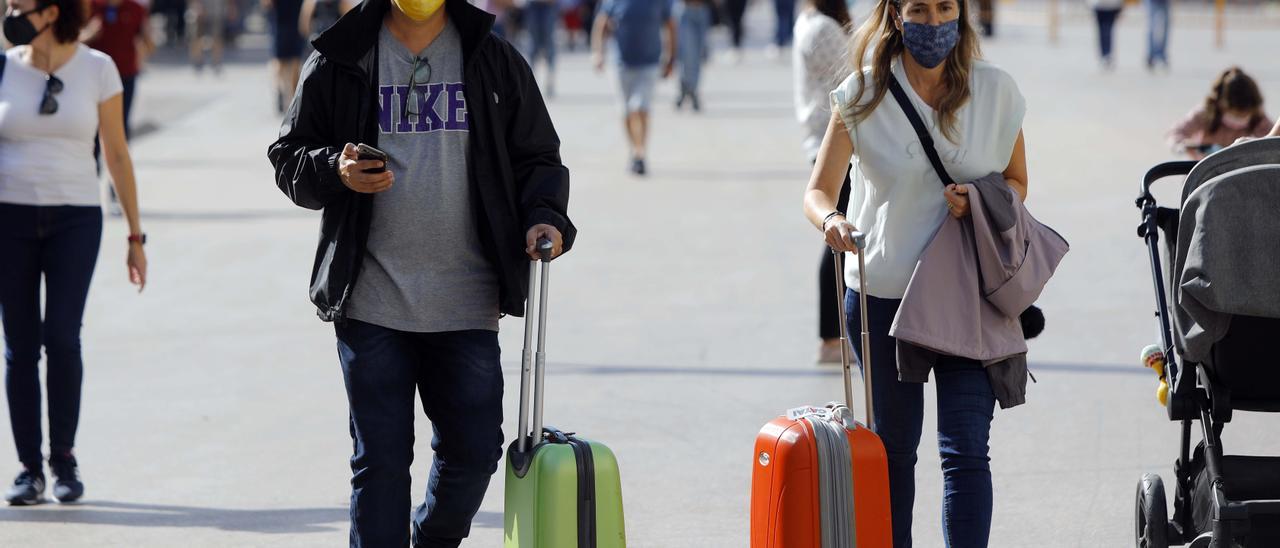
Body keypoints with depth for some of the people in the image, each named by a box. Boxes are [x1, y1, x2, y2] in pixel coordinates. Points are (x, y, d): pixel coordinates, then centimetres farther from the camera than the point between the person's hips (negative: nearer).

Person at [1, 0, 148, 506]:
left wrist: (135, 236, 5)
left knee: (62, 336, -14)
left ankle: (64, 456, 2)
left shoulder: (96, 69, -1)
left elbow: (116, 155, 4)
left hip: (74, 217, -1)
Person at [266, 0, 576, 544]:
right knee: (380, 462, 2)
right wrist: (334, 170, -14)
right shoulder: (338, 62, 2)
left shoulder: (495, 61, 5)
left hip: (467, 303, 1)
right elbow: (288, 156, 7)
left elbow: (536, 157, 9)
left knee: (473, 451, 7)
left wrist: (545, 217, -11)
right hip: (371, 302, -1)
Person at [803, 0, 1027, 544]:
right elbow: (817, 191, -7)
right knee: (893, 448, 13)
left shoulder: (996, 91, 0)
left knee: (966, 452, -10)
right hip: (882, 295, 0)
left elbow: (1016, 183, 11)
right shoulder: (863, 95, -4)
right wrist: (832, 220, -31)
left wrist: (980, 204, -12)